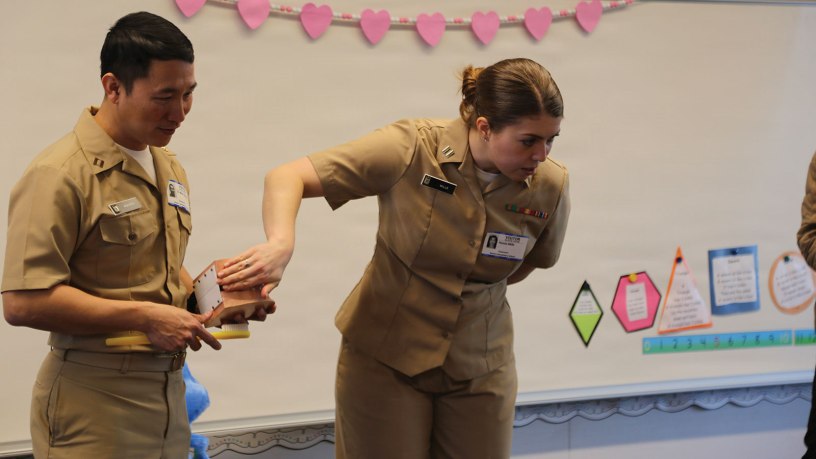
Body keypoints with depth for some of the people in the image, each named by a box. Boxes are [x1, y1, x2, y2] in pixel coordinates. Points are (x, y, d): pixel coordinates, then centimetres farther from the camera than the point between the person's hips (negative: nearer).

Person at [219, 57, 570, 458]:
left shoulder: (550, 186, -10)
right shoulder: (412, 148, -19)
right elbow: (287, 177, -21)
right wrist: (281, 243, -39)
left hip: (479, 372, 3)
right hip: (383, 360, -2)